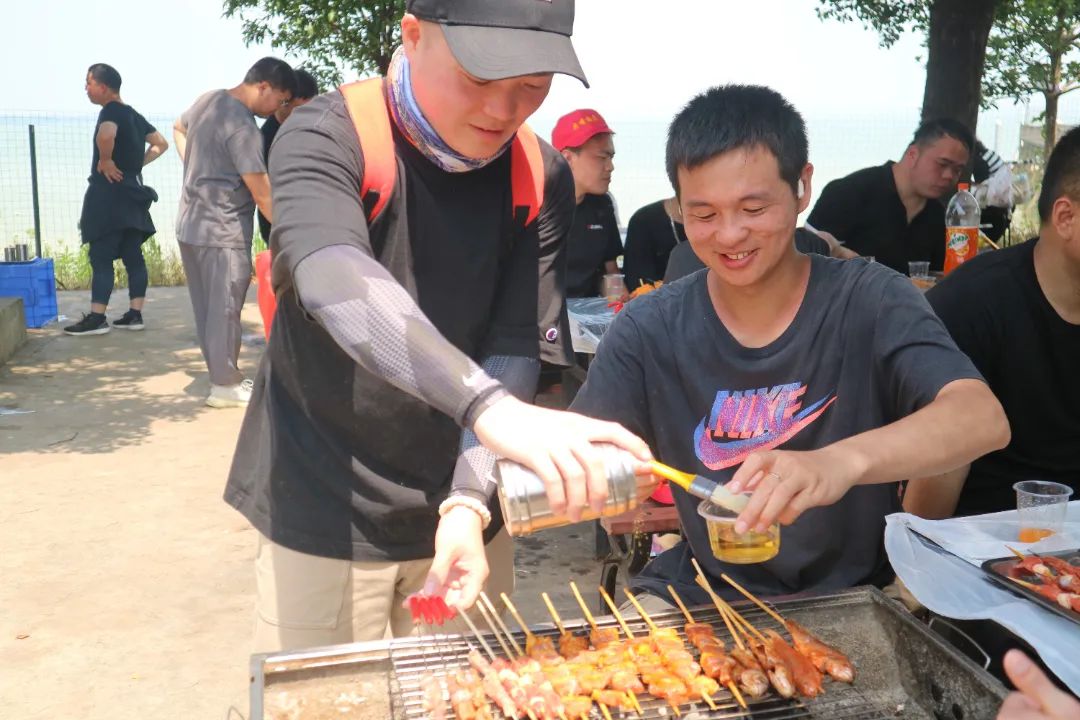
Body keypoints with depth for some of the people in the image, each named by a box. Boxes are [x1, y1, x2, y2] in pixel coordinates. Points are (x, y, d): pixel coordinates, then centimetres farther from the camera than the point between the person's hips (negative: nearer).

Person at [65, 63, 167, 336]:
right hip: (131, 194, 9)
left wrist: (106, 161, -20)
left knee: (100, 257, -5)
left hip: (108, 195, -9)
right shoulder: (133, 115, 14)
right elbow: (161, 144, 22)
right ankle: (135, 314, 10)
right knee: (133, 256, 7)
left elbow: (106, 135, -36)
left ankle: (96, 318, -3)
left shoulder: (110, 111, -12)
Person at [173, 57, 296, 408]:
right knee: (225, 311, 1)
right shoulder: (242, 127, -21)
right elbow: (263, 196, -21)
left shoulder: (208, 99, 7)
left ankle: (222, 377, 24)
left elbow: (178, 129, 29)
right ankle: (226, 385, 10)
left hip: (191, 226, 9)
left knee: (207, 309, 14)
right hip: (222, 233, -9)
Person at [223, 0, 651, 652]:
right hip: (322, 517, -3)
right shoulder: (328, 137, -15)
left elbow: (513, 353, -10)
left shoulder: (542, 179, -4)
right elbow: (333, 280, -35)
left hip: (456, 512, 3)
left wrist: (470, 504, -25)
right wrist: (489, 407, -49)